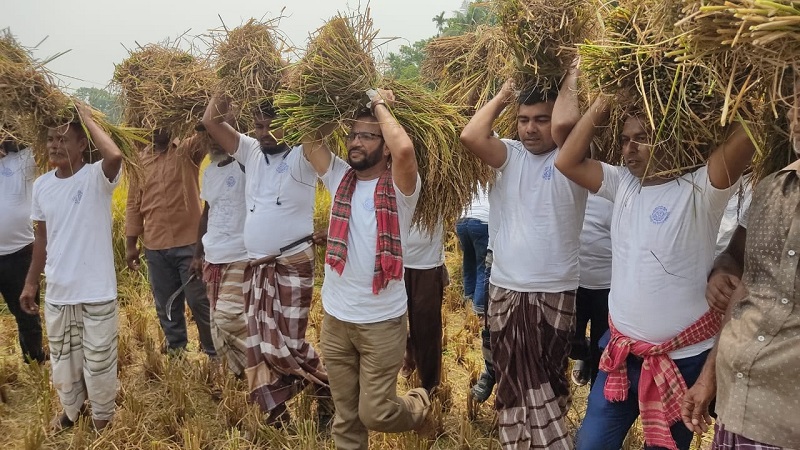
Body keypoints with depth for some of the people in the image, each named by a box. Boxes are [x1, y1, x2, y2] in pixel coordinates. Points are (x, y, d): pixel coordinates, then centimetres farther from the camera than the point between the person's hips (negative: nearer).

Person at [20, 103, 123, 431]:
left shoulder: (97, 177, -13)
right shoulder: (42, 185, 3)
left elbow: (115, 156, -38)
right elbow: (42, 237, 12)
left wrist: (87, 118, -23)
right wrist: (31, 283, 15)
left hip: (97, 293, -5)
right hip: (56, 293, 5)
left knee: (99, 360, 9)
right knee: (62, 359, 20)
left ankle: (102, 417, 32)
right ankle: (71, 410, 43)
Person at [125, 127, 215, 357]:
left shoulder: (188, 151, -1)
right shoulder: (140, 160, 9)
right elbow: (134, 204, 11)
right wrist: (130, 244, 8)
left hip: (189, 243, -4)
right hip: (155, 247, 4)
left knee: (200, 301, 2)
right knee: (166, 306, 13)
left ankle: (215, 353, 16)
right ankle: (175, 352, 27)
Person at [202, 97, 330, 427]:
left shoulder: (301, 158, -7)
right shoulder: (251, 152, 10)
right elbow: (211, 121, 8)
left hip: (293, 265, -6)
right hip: (256, 265, 7)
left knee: (286, 343, -5)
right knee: (259, 344, 9)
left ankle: (328, 388, 21)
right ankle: (277, 413, 21)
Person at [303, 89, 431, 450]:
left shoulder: (399, 186, -10)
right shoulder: (340, 178, 5)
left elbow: (404, 148, -29)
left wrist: (381, 105, -13)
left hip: (382, 321, -5)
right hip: (335, 318, 5)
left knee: (375, 414, 4)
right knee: (346, 416, 15)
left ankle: (418, 405, 35)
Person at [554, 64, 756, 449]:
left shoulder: (699, 189, -14)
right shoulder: (622, 184, 3)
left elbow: (749, 131, -28)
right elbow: (567, 162, -3)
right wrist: (603, 104, -5)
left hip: (683, 357, -5)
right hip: (622, 349, 5)